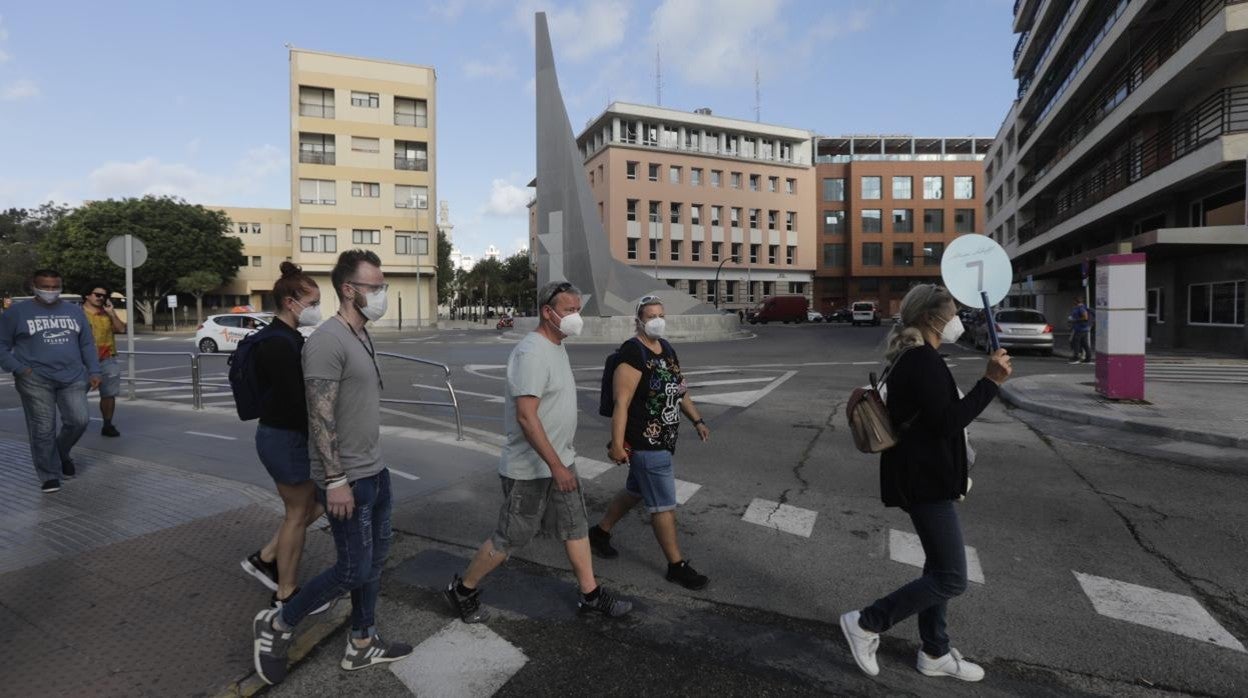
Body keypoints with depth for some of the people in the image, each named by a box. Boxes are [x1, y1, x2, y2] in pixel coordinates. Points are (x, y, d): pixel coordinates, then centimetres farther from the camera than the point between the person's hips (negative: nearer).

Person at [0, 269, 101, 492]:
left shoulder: (75, 311, 11)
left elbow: (87, 344, 14)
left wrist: (94, 371, 6)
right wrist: (19, 369, -9)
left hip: (72, 378, 2)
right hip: (35, 380, -2)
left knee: (78, 421, -4)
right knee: (43, 430, 0)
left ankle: (62, 454, 26)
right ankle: (49, 475, 12)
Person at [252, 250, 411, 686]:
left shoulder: (362, 336, 10)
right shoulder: (328, 340, -19)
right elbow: (320, 415, -22)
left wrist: (372, 463, 19)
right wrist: (336, 480, -22)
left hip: (375, 471, 9)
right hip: (348, 480, -9)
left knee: (374, 560, 16)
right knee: (354, 569, 3)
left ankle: (362, 644, 32)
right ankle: (277, 625, 25)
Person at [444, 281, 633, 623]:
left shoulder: (557, 347, 9)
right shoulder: (531, 353, -23)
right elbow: (526, 416, -29)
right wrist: (556, 466, -28)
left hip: (559, 461, 9)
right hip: (530, 469, -9)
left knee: (576, 527, 15)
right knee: (511, 538, 6)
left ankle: (591, 596, 29)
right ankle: (463, 589, 28)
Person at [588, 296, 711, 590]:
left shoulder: (667, 349, 9)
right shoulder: (633, 353, -19)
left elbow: (679, 390, 19)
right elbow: (621, 402, -23)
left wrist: (697, 421, 19)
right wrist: (617, 445, -25)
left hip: (661, 441, 9)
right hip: (645, 443, -9)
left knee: (635, 491, 22)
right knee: (663, 504, 2)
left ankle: (599, 532, 41)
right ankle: (677, 565, 18)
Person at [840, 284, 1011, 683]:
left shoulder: (913, 359, 14)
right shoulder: (924, 361, -19)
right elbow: (947, 421, -23)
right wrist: (991, 381, -22)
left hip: (923, 477, 11)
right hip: (925, 481, -11)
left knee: (939, 569, 19)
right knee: (951, 579, -4)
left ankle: (935, 654, 32)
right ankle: (866, 624, 5)